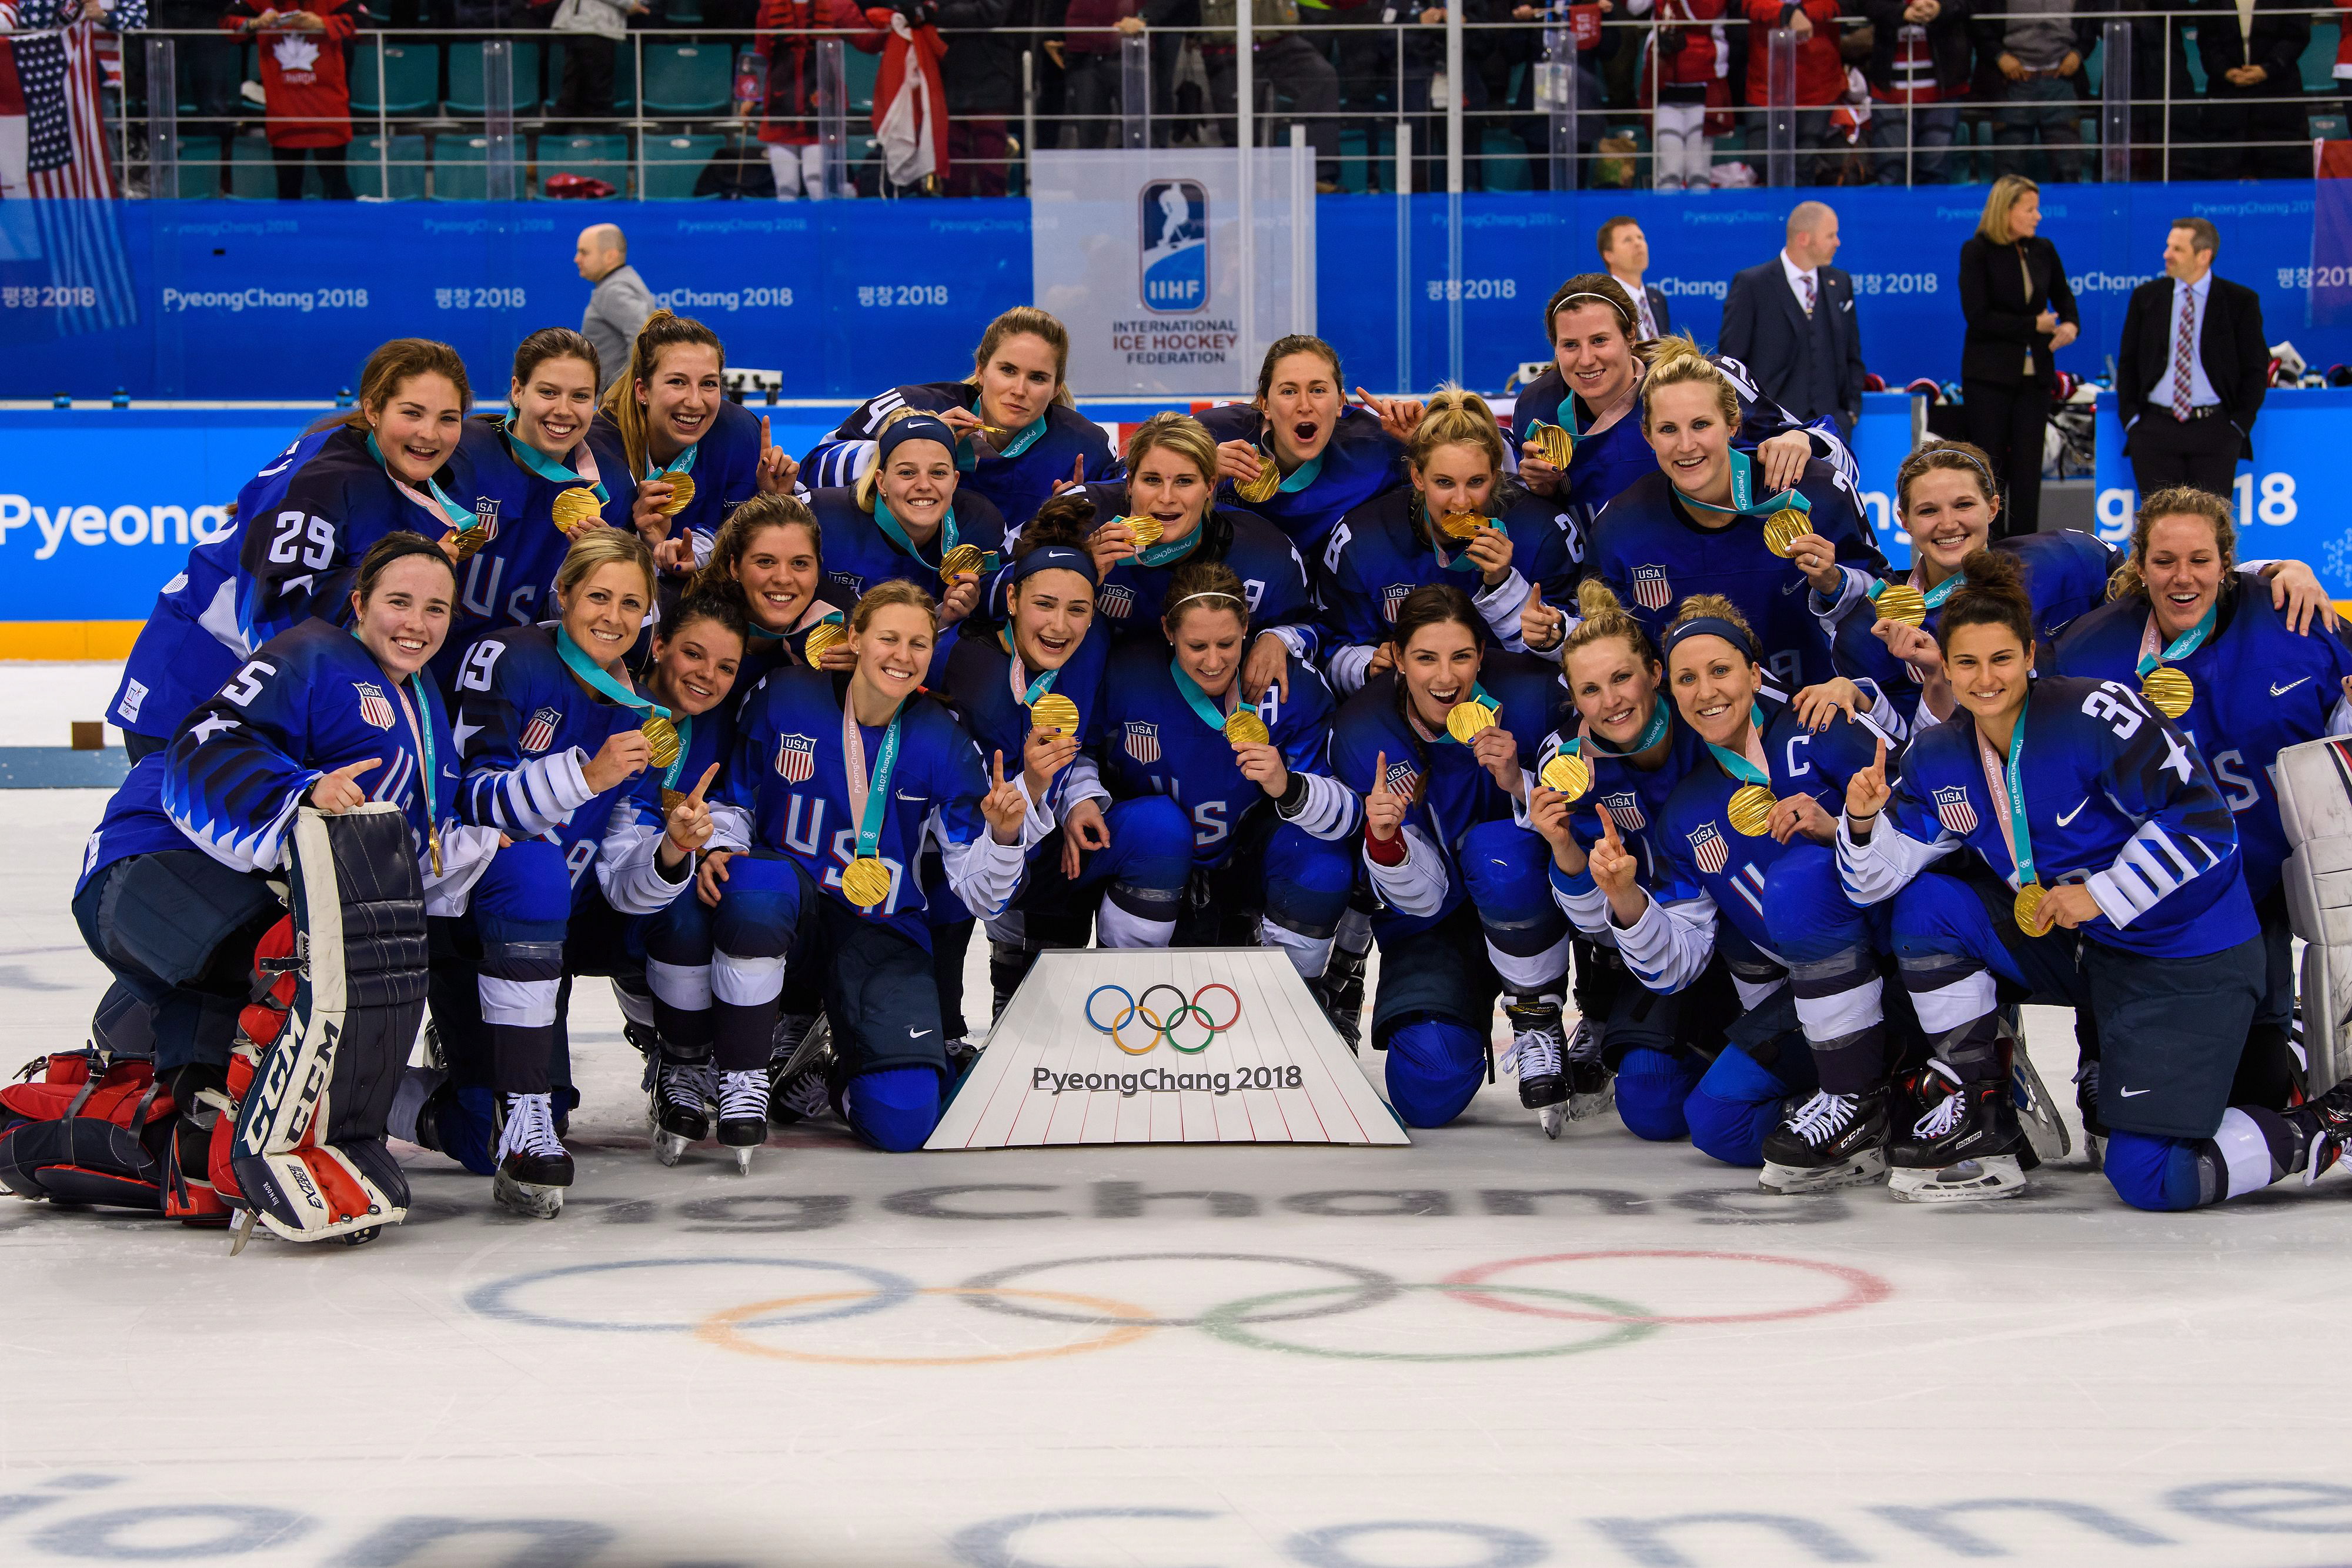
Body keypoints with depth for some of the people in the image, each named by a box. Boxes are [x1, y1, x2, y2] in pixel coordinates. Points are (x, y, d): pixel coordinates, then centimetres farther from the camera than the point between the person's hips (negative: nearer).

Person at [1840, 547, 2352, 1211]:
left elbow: (2203, 821, -21)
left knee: (2149, 1180, -16)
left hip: (2188, 959, -7)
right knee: (1926, 905, -10)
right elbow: (1875, 881, -1)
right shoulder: (1941, 758, -1)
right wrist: (1864, 822, -21)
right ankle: (1979, 1113, 1)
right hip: (2072, 948, 7)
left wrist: (2100, 895, -22)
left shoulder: (2097, 714, -21)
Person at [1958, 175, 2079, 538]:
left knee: (2027, 468, 1)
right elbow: (1978, 317, -12)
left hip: (2034, 373, 4)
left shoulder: (2043, 251, 8)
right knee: (1990, 467, -3)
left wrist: (2071, 325, -5)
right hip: (1990, 375, -4)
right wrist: (2034, 325, -12)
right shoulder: (1977, 251, -6)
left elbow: (2064, 298, 18)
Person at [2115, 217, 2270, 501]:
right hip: (2154, 430, 2)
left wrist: (2239, 424, -4)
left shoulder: (2241, 301, 2)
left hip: (2215, 432, -2)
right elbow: (2127, 362, 12)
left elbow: (2256, 369, 4)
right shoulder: (2146, 297, 9)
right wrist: (2131, 419, 2)